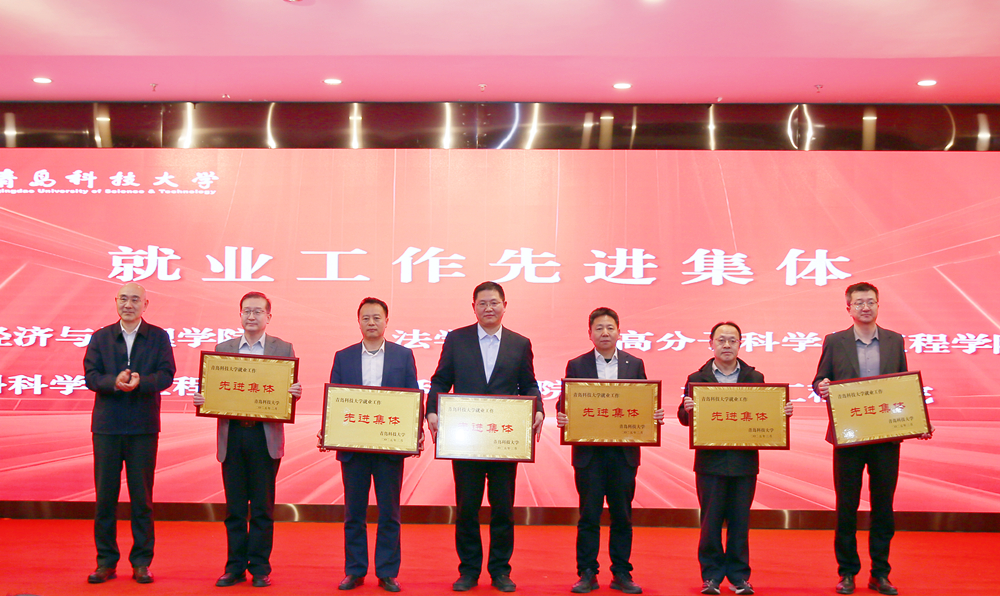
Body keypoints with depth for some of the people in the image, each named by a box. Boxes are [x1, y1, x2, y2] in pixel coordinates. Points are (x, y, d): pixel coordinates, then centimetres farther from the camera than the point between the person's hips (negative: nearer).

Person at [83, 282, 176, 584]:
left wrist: (140, 383, -23)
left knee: (142, 496, 2)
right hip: (107, 426, 1)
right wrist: (114, 382, -21)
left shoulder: (159, 337, 5)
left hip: (143, 426, -1)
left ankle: (142, 562, 11)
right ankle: (106, 562, 15)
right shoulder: (100, 337, 9)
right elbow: (90, 376, -1)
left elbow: (167, 375, -5)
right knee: (105, 495, 5)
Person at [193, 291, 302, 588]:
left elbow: (291, 389, 1)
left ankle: (260, 568, 14)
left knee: (263, 507, 4)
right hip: (232, 435, 2)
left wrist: (295, 394, -21)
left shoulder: (283, 349, 5)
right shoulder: (223, 349, 12)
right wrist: (200, 399, -10)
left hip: (265, 436, -2)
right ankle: (235, 567, 18)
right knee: (234, 507, 8)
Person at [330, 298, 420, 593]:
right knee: (353, 513, 9)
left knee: (389, 513, 5)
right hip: (352, 445, 1)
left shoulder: (404, 355, 5)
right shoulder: (343, 357, 8)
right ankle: (354, 571, 20)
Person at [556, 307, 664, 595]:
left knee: (622, 516, 8)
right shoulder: (576, 365, 4)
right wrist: (561, 417, -18)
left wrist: (654, 416, -12)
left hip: (623, 452, 1)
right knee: (588, 516, 4)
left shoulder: (635, 364, 8)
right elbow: (565, 403, 2)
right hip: (589, 452, -1)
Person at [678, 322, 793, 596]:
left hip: (744, 461, 1)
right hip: (710, 461, -1)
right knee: (710, 521, 4)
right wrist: (687, 409, -23)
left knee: (740, 522, 7)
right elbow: (684, 418, -1)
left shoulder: (755, 378, 9)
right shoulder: (697, 378, 4)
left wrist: (783, 412, -13)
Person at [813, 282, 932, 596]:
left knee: (883, 505, 7)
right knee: (846, 506, 5)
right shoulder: (834, 342, 3)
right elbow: (819, 381, 5)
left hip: (886, 436, 2)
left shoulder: (895, 341, 8)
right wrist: (821, 388, -18)